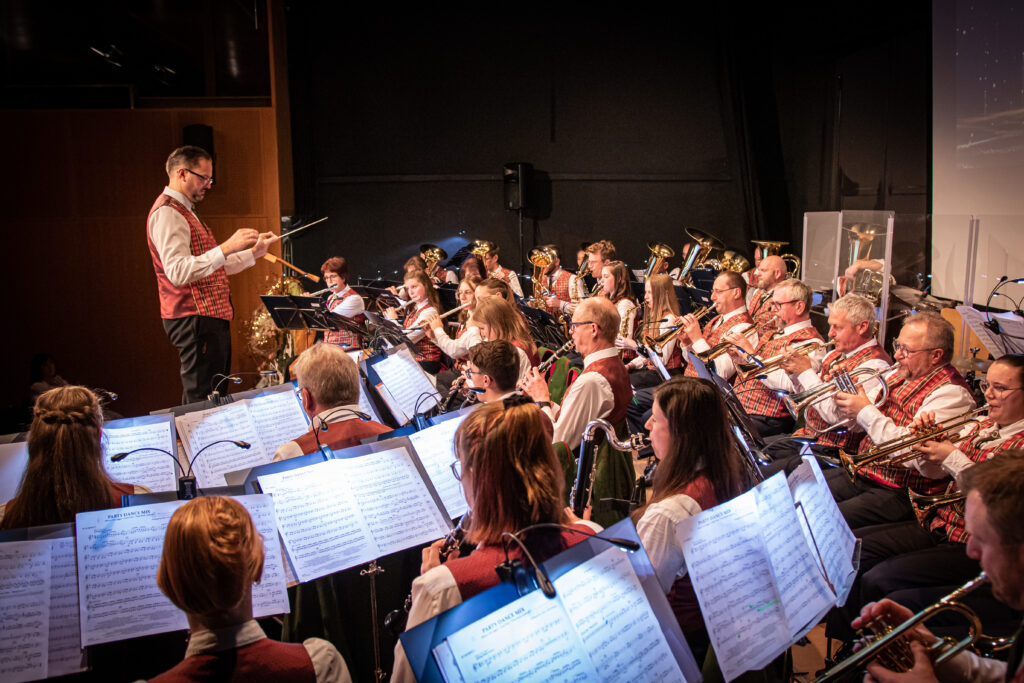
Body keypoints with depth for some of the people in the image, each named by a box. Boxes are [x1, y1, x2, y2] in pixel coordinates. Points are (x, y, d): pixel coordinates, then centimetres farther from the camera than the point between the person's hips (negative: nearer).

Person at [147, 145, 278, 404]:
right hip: (194, 318, -11)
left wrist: (253, 252, 17)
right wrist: (226, 247, -28)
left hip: (211, 317, 11)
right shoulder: (166, 213, -11)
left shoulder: (184, 211, 23)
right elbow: (178, 272, -25)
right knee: (201, 401, -12)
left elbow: (213, 268, 25)